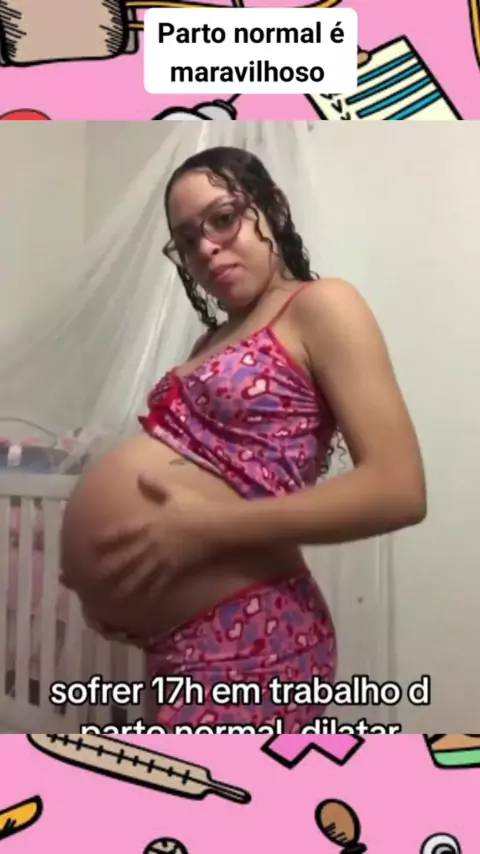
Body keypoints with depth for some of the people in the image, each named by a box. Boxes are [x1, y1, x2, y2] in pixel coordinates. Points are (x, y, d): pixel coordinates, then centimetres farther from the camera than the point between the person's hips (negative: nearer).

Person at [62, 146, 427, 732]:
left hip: (248, 638, -8)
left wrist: (210, 529, -21)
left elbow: (399, 490, -18)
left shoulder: (320, 306, -7)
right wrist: (104, 580, -1)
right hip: (184, 638, 8)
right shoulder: (214, 340, 16)